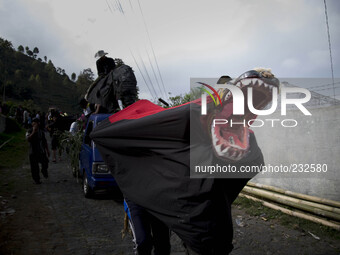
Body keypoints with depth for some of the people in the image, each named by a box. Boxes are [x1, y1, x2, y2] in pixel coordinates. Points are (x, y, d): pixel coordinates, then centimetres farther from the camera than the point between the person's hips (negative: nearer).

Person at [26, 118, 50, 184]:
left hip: (41, 151, 3)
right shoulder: (29, 132, -4)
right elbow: (28, 139, -24)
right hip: (33, 152, -2)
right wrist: (33, 132, -28)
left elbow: (44, 141, 16)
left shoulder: (41, 132, 9)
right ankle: (36, 179, 18)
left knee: (45, 163, -11)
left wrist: (47, 150, 15)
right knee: (34, 167, 1)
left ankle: (44, 171, 23)